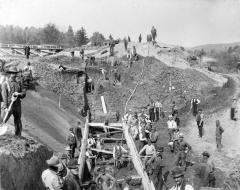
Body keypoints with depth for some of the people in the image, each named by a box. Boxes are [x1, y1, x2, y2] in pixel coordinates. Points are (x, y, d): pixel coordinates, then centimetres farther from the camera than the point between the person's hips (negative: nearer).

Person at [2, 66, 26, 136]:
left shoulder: (18, 84, 13)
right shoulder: (5, 84, -3)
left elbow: (23, 94, 10)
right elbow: (4, 96, -10)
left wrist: (18, 94, -13)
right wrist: (5, 107, -18)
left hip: (17, 106, 5)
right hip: (9, 106, -5)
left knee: (18, 123, 7)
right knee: (5, 122, -7)